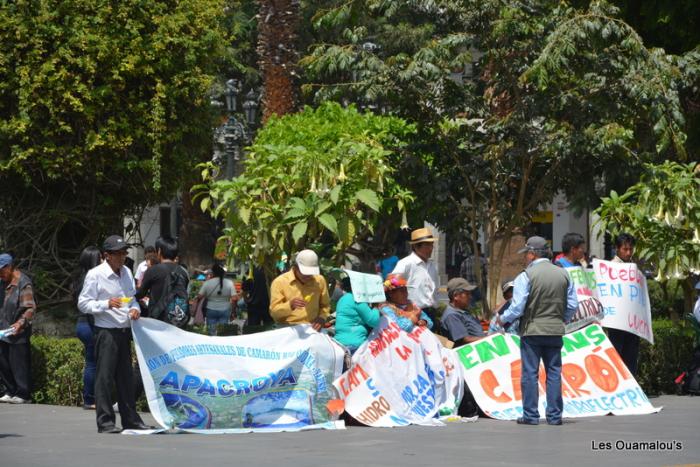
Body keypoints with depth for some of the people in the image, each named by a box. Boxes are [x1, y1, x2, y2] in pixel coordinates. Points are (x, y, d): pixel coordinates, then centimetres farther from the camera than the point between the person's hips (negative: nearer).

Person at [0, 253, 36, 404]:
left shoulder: (23, 283, -12)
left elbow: (30, 308, -16)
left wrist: (21, 322, -28)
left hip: (18, 334, -8)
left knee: (19, 363, -4)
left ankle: (23, 394, 2)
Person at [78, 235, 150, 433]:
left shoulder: (126, 272, 13)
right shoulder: (95, 275, -7)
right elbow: (83, 303, -8)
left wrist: (135, 309, 2)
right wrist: (106, 304, -21)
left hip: (124, 331, 7)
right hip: (106, 332, -7)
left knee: (126, 376, 12)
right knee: (104, 376, -6)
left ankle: (130, 419, 19)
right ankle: (105, 421, -3)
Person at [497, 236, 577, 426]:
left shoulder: (526, 276, -9)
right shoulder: (563, 274, 6)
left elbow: (517, 307, -11)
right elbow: (572, 305, 10)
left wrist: (503, 319, 6)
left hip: (532, 331, -4)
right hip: (555, 331, 4)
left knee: (530, 373, 1)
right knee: (554, 373, 8)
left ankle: (530, 415, 1)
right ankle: (554, 415, 9)